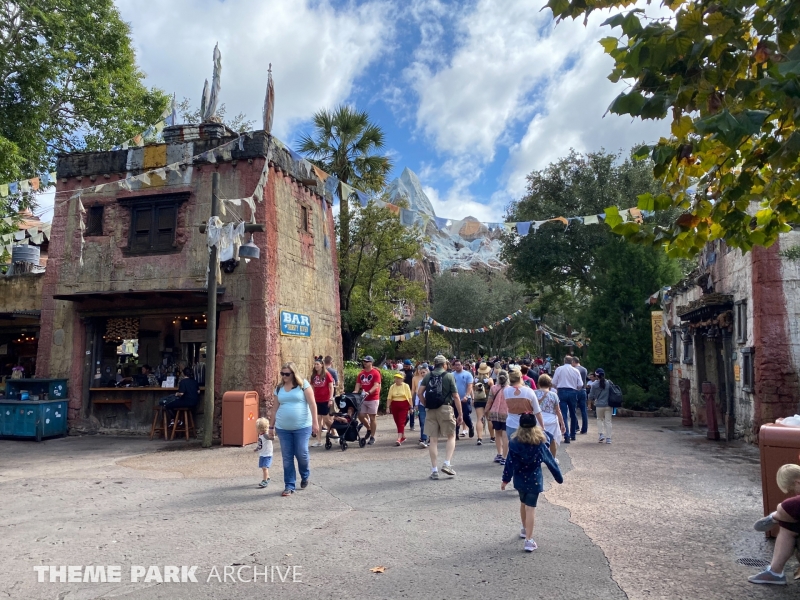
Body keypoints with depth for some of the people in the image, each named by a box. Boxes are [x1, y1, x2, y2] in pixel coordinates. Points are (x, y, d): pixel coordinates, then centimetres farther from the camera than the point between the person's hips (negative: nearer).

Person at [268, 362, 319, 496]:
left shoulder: (303, 384, -4)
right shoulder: (279, 388, 9)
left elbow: (312, 404, -6)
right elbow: (275, 408, 14)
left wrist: (315, 422, -10)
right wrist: (271, 426, 14)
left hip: (302, 427, -3)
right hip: (283, 428, 4)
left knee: (302, 454, -1)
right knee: (287, 458, 5)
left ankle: (305, 476, 28)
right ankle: (289, 486, 15)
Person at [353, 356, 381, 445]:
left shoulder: (375, 373, -8)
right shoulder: (361, 374, 10)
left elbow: (376, 386, -17)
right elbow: (358, 384, 7)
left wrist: (368, 392, -32)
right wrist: (355, 393, -12)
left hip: (373, 398, -6)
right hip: (363, 398, 6)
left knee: (372, 417, 1)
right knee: (360, 415, 3)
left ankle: (372, 437, 10)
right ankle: (369, 428, 29)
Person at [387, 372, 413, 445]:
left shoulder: (406, 386, -2)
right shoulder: (392, 386, 4)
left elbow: (409, 397, -2)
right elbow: (389, 398, 2)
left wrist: (411, 407, -5)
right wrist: (388, 407, -5)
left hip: (404, 406, -3)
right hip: (394, 406, 3)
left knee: (401, 422, -10)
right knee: (397, 422, 9)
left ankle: (399, 439, -15)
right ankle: (403, 437, 27)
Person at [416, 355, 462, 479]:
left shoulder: (428, 376, 8)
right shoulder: (449, 376, 2)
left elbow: (419, 392, -3)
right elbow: (456, 396, -2)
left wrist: (426, 404, 9)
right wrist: (460, 414, 2)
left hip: (430, 410, 3)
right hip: (445, 408, -3)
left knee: (433, 440, 6)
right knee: (451, 437, 11)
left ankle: (434, 470, 8)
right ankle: (447, 464, -3)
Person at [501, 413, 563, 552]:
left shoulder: (514, 443, -9)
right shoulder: (540, 444, -10)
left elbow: (510, 463, -8)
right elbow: (550, 461, -2)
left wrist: (505, 479, -1)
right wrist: (559, 477, 9)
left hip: (520, 480, 2)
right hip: (534, 480, -2)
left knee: (523, 504, 23)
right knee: (531, 508, -2)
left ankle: (524, 529, 42)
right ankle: (528, 540, -6)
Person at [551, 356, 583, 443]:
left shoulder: (559, 369, 0)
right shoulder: (576, 371, 2)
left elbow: (553, 383, -2)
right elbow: (580, 385, 0)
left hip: (562, 392, -2)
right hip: (573, 392, 2)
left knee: (563, 414, -2)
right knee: (573, 414, 16)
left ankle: (567, 436, -10)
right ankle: (573, 435, 24)